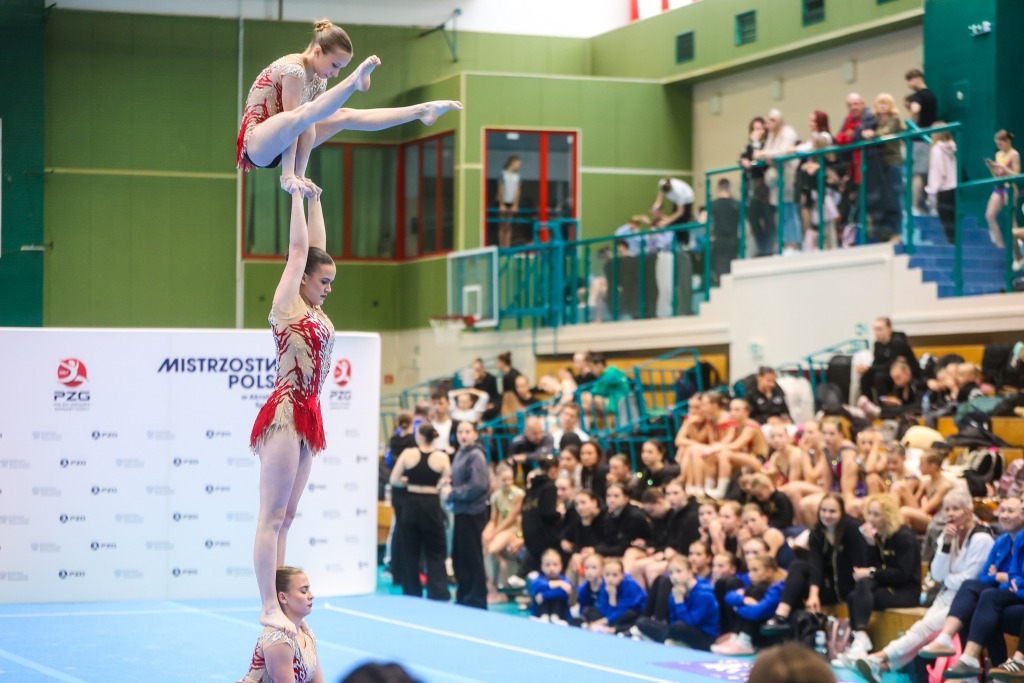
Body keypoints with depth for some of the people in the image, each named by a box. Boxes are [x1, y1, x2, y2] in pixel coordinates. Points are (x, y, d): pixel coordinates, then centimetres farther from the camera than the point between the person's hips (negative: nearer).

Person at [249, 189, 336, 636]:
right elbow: (299, 247, -5)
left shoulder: (312, 310, 15)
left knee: (285, 516, 9)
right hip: (285, 413, -9)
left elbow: (316, 245, 20)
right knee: (272, 515, -8)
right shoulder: (287, 303, -5)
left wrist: (313, 195, 23)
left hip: (306, 417, 9)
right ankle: (269, 609, -9)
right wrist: (296, 193, 1)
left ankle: (277, 602, 11)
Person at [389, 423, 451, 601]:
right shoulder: (442, 457, -5)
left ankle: (412, 595, 17)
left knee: (409, 552, 13)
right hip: (432, 505, -1)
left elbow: (394, 480, -2)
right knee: (435, 553, 6)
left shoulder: (408, 454, -4)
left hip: (411, 505, 1)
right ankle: (438, 595, -5)